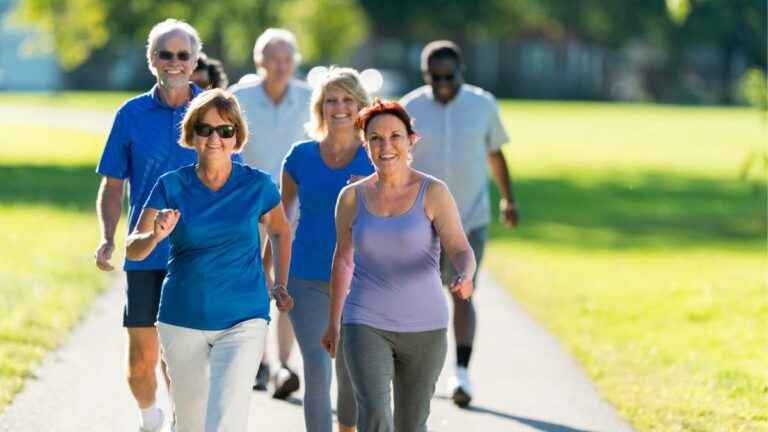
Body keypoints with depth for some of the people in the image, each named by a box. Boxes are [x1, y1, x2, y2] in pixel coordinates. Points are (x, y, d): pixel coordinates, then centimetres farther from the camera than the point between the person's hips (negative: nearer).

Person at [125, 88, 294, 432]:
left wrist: (280, 285, 10)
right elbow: (133, 249, -10)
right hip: (182, 321, 2)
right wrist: (156, 236, -31)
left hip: (243, 321, -2)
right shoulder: (171, 186, -4)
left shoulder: (258, 185, -3)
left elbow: (280, 232, 18)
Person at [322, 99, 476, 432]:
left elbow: (460, 249, -13)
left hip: (424, 327, 0)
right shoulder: (352, 197, 2)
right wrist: (333, 322, 19)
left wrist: (465, 278, -36)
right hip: (366, 325, 0)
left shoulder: (434, 193, -5)